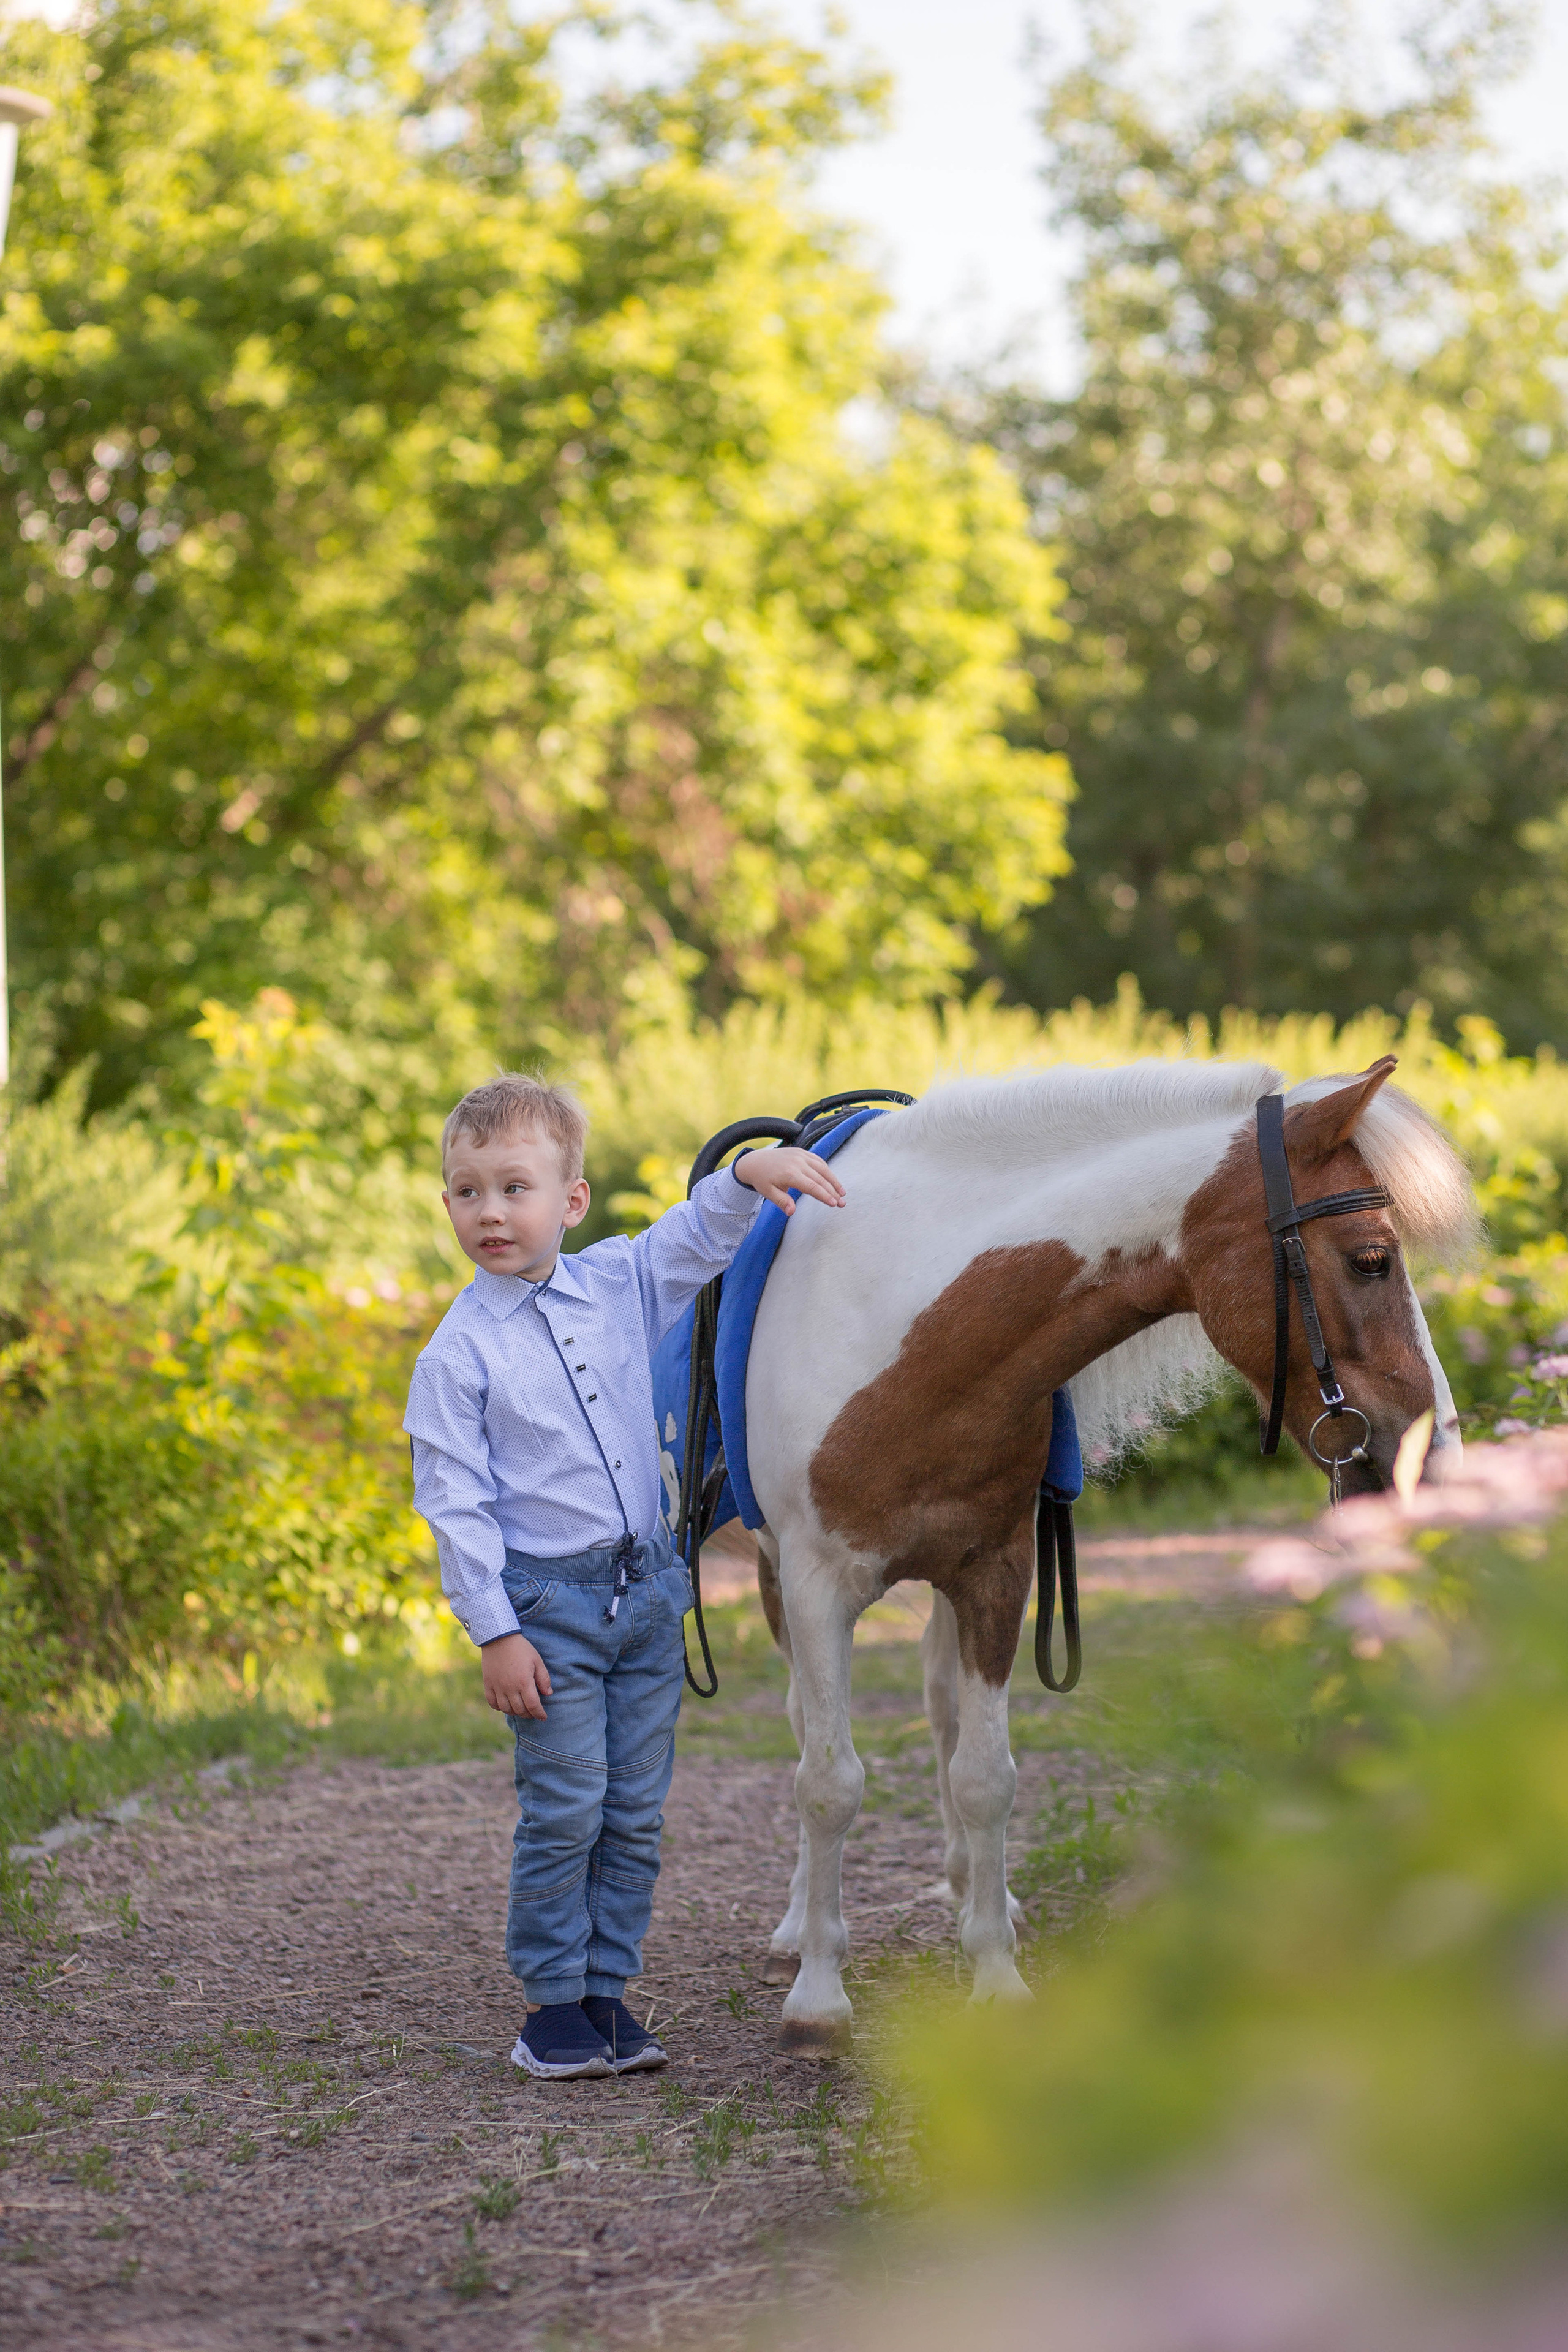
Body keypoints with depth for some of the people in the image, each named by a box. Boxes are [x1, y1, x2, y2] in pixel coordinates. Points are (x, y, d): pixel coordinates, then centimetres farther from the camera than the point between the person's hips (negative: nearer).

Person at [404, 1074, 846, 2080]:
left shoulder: (620, 1285, 3)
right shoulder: (459, 1351, -9)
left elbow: (699, 1236, 12)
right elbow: (455, 1502, -9)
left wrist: (748, 1173, -11)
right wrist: (495, 1634, -13)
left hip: (648, 1589, 4)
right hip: (548, 1602, -4)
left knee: (636, 1811, 7)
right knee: (565, 1810, -4)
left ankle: (608, 1992, 17)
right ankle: (554, 2004, 8)